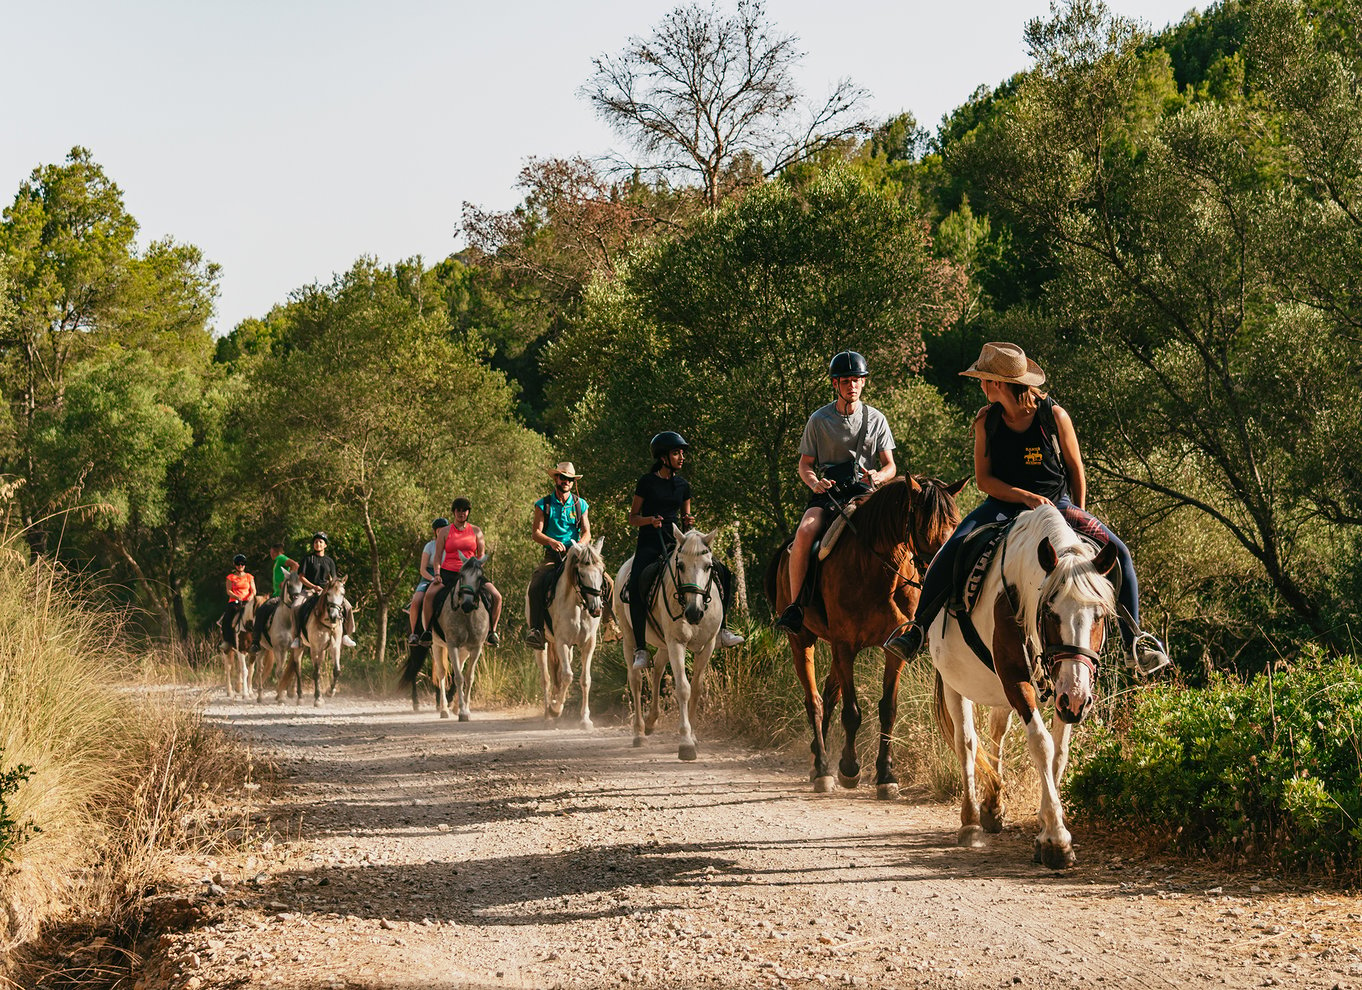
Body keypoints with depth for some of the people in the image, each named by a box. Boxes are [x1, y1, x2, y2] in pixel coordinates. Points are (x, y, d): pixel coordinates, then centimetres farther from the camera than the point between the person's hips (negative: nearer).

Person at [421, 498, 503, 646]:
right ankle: (426, 630, -17)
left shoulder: (476, 531, 11)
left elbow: (481, 555, 10)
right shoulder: (445, 531, 8)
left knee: (496, 596, -16)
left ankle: (492, 631, -2)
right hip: (448, 573, -1)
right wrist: (437, 574, -9)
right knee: (429, 594, -30)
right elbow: (438, 556, 6)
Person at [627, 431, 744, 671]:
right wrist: (650, 520, -17)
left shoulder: (683, 485, 12)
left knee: (722, 573, -7)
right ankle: (640, 647, -25)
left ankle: (721, 629, 1)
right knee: (637, 586, -30)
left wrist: (688, 521, -3)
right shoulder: (647, 482, -1)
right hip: (649, 543, -5)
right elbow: (633, 518, 3)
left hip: (675, 541, 5)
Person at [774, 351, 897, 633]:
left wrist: (879, 477, -14)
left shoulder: (876, 419, 10)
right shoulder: (819, 420, 7)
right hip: (828, 493, -1)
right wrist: (814, 483, -12)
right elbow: (805, 463, 10)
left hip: (864, 491, 1)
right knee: (805, 531, -31)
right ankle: (794, 605, -25)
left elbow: (890, 466, 10)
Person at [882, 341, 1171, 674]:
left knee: (1117, 552, -17)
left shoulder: (1054, 416, -7)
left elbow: (1076, 471, 4)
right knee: (952, 550, -26)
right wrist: (1026, 497, -18)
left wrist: (1080, 519, 5)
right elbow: (983, 479, -4)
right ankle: (918, 628, -12)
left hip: (1057, 504, 0)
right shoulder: (987, 420, -2)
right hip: (1003, 505, 0)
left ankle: (1134, 641, -4)